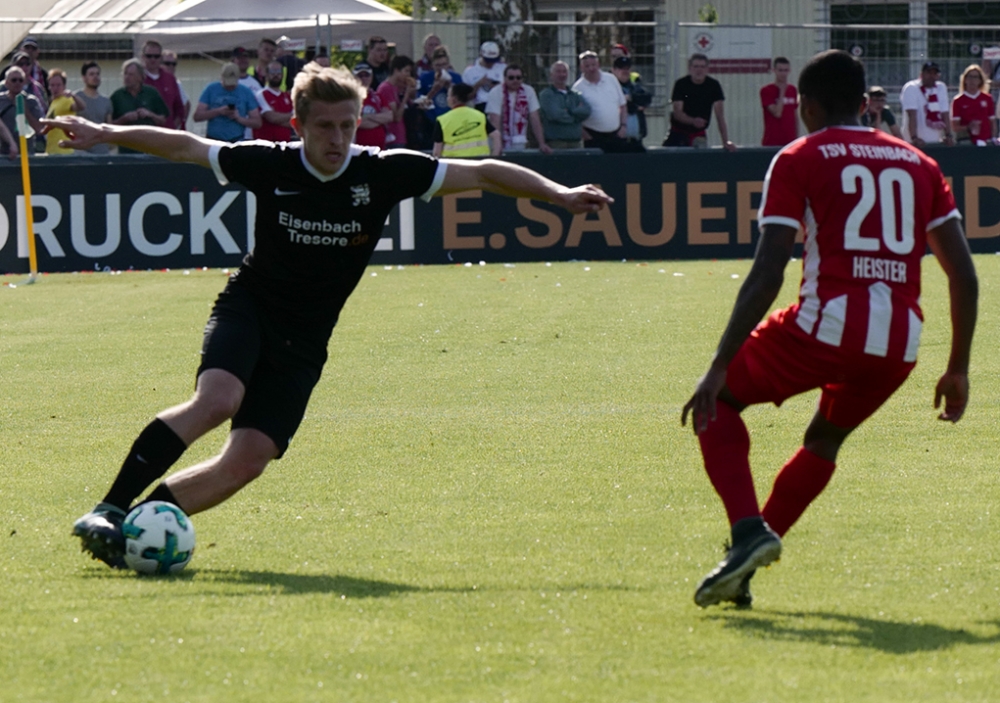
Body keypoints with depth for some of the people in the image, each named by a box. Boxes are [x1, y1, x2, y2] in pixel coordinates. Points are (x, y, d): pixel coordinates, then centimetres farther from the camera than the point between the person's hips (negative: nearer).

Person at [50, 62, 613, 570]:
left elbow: (482, 174, -5)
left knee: (249, 459, -13)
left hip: (302, 345, 2)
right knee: (217, 401, -31)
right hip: (247, 311, -2)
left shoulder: (383, 172, -10)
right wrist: (104, 134, -5)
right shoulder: (270, 166, -11)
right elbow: (183, 147, 0)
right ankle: (107, 511, -28)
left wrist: (558, 194, -11)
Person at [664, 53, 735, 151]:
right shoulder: (681, 84, -9)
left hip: (699, 134, 1)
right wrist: (693, 121, -36)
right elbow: (677, 113, -15)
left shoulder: (713, 85, -7)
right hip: (679, 131, -1)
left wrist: (726, 142, -21)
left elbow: (720, 116, -12)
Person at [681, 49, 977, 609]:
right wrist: (958, 371, 21)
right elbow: (964, 275, 14)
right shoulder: (920, 165, 19)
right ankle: (745, 566, 24)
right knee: (824, 440, 31)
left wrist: (719, 369, -7)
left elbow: (767, 276, -6)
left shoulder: (799, 161, 5)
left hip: (827, 327, -5)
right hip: (900, 346, 5)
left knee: (720, 399, 17)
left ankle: (749, 530, -5)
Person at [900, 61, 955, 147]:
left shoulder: (941, 88, 10)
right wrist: (914, 138, -29)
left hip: (936, 143, 5)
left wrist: (948, 136, -6)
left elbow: (945, 115, 6)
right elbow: (912, 116, -19)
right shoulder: (911, 88, -8)